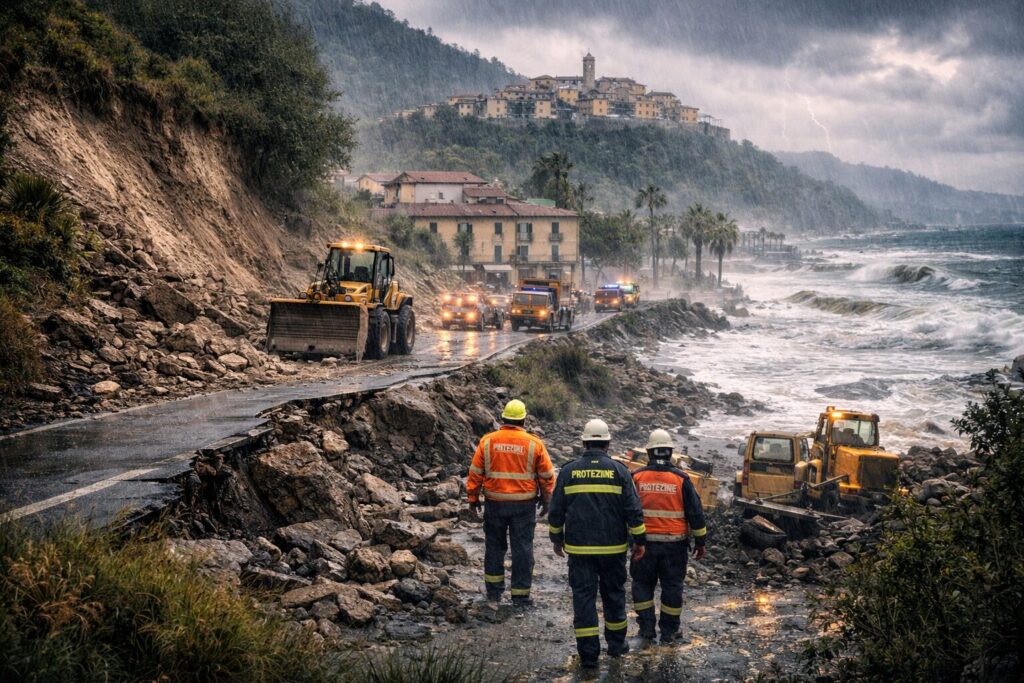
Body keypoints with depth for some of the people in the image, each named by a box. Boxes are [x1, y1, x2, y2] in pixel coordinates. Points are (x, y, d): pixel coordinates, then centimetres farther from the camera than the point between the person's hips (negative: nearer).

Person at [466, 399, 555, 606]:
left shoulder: (488, 441, -4)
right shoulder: (534, 444, -5)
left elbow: (475, 473, 0)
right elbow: (547, 476, 1)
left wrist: (473, 498, 10)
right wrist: (546, 500, 15)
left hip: (495, 503, 1)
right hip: (524, 504, -1)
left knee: (494, 545, 17)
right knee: (522, 548, 6)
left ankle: (494, 590, 23)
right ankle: (520, 594, 9)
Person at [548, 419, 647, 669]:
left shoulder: (568, 471, -1)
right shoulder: (619, 471, -3)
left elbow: (556, 510, 4)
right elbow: (633, 510, -5)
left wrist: (557, 539, 16)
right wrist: (639, 541, 4)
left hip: (579, 547, 0)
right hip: (613, 547, 0)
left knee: (583, 596, 4)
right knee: (613, 593, 16)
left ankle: (588, 652, 2)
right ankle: (616, 643, 27)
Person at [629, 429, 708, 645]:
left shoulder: (636, 477, -3)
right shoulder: (681, 479, -5)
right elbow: (696, 513, -1)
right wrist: (700, 542, 8)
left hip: (643, 542, 0)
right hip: (674, 544, 0)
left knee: (642, 583, 14)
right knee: (672, 585, 10)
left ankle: (646, 626, 11)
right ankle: (669, 631, 15)